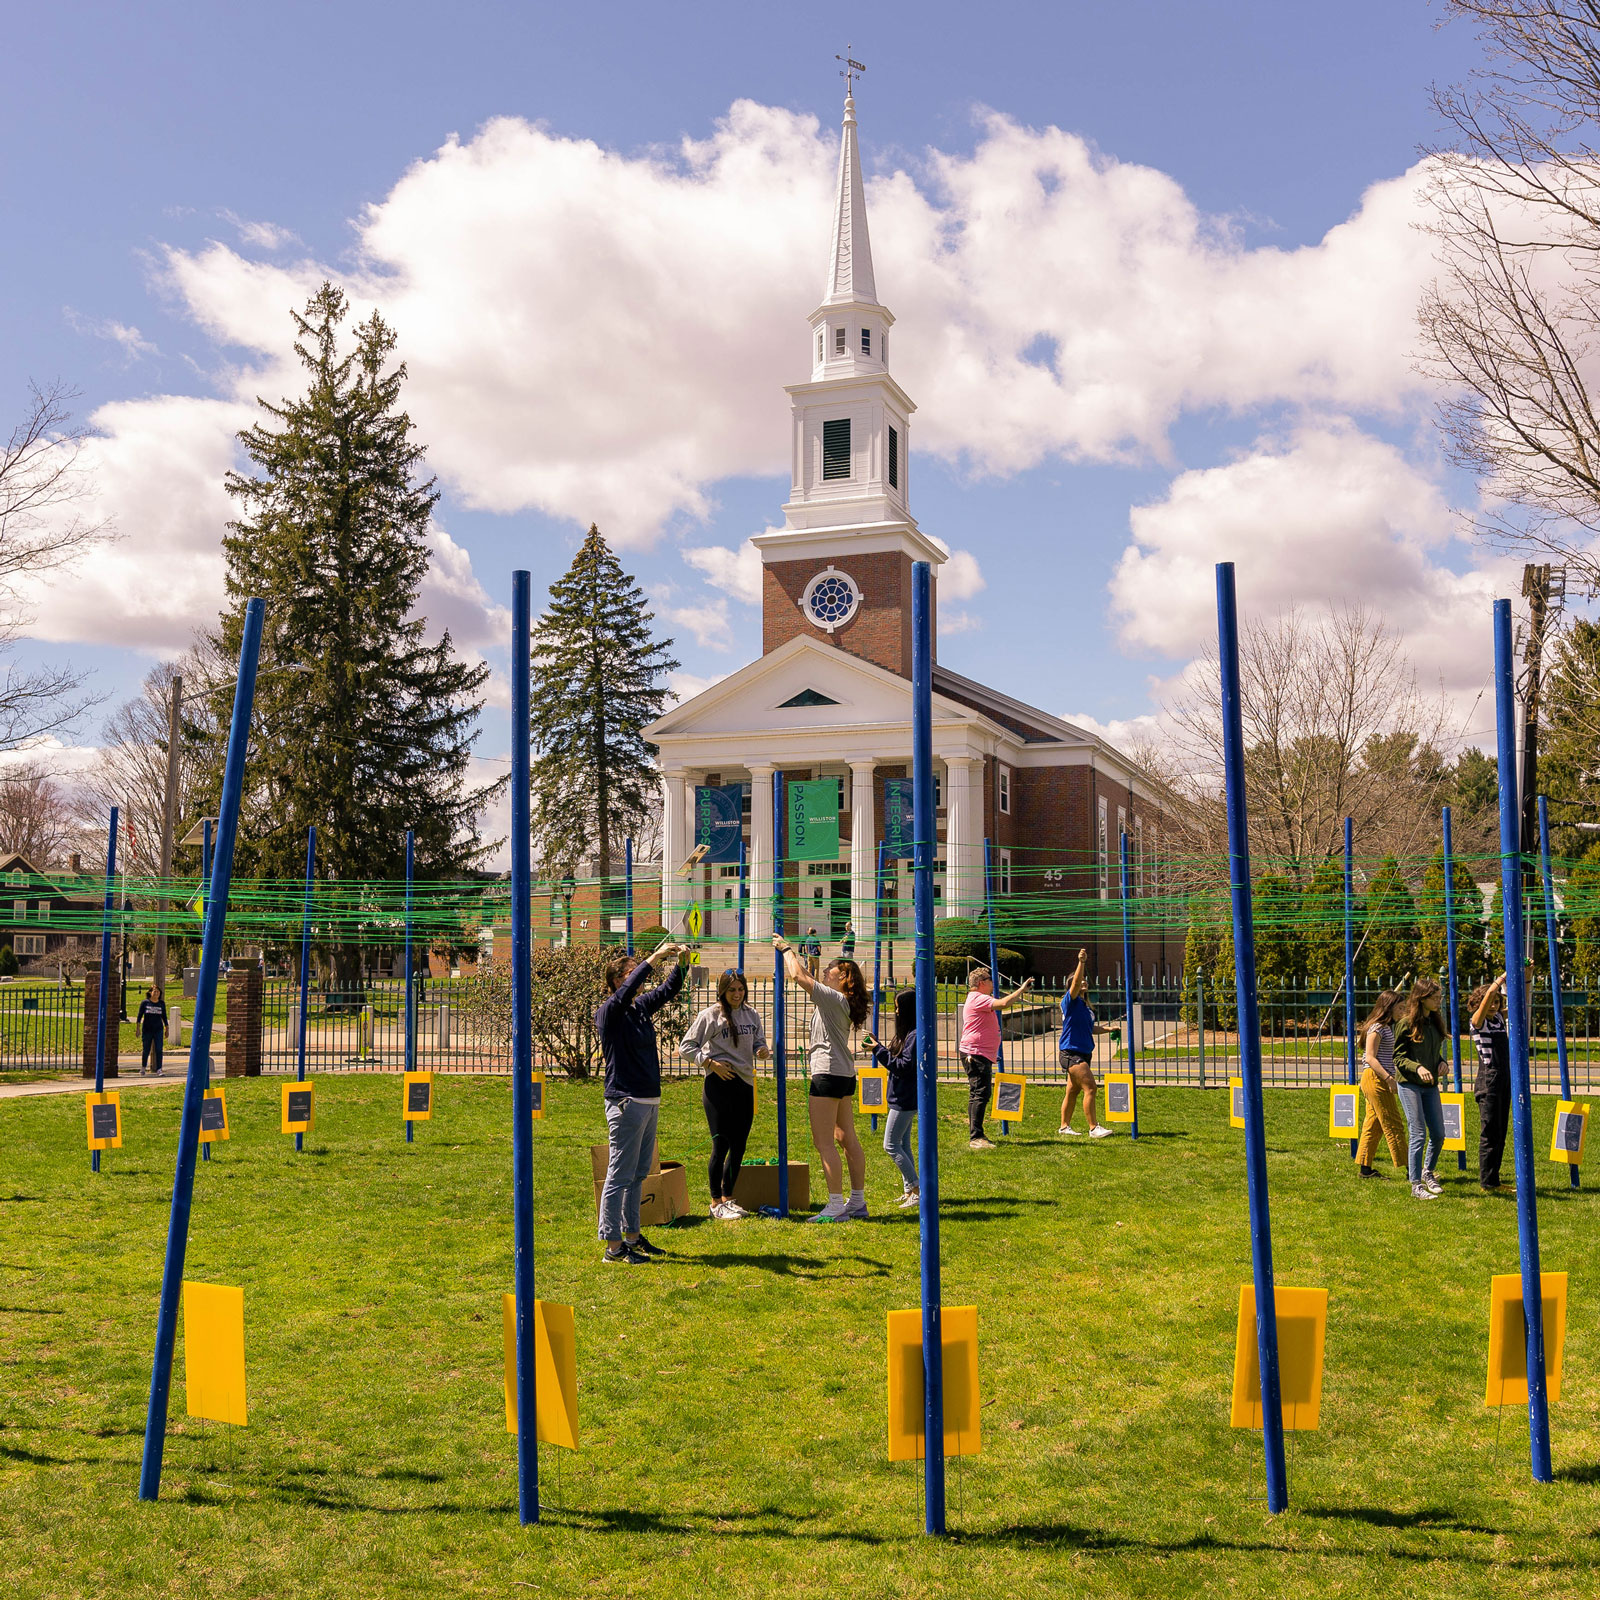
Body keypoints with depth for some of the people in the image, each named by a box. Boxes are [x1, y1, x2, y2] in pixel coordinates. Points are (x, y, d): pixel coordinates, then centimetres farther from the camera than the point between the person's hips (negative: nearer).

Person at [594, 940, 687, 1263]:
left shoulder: (641, 1007, 11)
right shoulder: (609, 1013, -11)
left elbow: (668, 990, 22)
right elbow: (625, 992, -31)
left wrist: (678, 963, 4)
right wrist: (652, 960, -30)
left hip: (650, 1102, 9)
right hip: (626, 1103, -9)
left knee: (639, 1174, 15)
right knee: (620, 1175, -4)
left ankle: (632, 1236, 25)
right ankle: (613, 1246, 1)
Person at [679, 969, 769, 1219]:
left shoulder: (752, 1015, 12)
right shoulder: (710, 1015, -4)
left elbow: (759, 1043, 16)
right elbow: (686, 1047, -4)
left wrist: (762, 1050, -7)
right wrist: (712, 1063, -13)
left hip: (745, 1084, 6)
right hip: (719, 1085, -6)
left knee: (739, 1145, 9)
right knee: (721, 1144, -4)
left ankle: (728, 1199, 21)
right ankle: (716, 1203, 6)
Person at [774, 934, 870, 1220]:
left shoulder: (832, 998, -14)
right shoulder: (841, 1002, 13)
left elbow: (799, 976, -16)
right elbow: (807, 979, 24)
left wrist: (787, 948, 0)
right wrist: (786, 951, 25)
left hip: (828, 1074, -10)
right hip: (844, 1075, 10)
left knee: (823, 1141, -7)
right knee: (847, 1139, 12)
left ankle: (836, 1207, -8)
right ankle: (858, 1202, 16)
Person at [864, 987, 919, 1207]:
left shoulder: (915, 1035, -18)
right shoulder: (907, 1033, 13)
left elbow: (904, 1066, -22)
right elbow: (896, 1060, 17)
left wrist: (879, 1051, -20)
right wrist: (877, 1046, 10)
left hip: (905, 1100, -10)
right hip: (903, 1097, 10)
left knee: (891, 1145, -7)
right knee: (903, 1145, 13)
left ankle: (916, 1189, -5)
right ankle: (909, 1191, 16)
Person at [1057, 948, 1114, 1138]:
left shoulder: (1086, 1006, 16)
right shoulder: (1070, 1001, -9)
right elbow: (1076, 982, -27)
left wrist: (1106, 1028, 10)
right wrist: (1081, 962, -38)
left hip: (1083, 1053, 9)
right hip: (1071, 1053, -9)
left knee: (1073, 1091, 13)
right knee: (1090, 1087, -14)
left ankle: (1064, 1127, 21)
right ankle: (1094, 1128, -12)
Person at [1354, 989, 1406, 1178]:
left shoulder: (1388, 1027, 17)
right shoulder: (1377, 1028, -12)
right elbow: (1370, 1058, -19)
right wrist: (1389, 1079, -25)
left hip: (1380, 1080, 10)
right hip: (1375, 1079, -10)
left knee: (1373, 1125, 10)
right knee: (1393, 1126, -7)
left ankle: (1365, 1167, 13)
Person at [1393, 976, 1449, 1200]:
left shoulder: (1435, 1022, 11)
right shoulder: (1406, 1023, -10)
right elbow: (1398, 1057, -10)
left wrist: (1441, 1063, -1)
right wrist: (1418, 1068, -27)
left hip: (1430, 1085, 7)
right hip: (1410, 1084, -7)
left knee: (1439, 1134, 7)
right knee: (1419, 1134, -8)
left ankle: (1428, 1172, 31)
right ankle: (1416, 1185, 0)